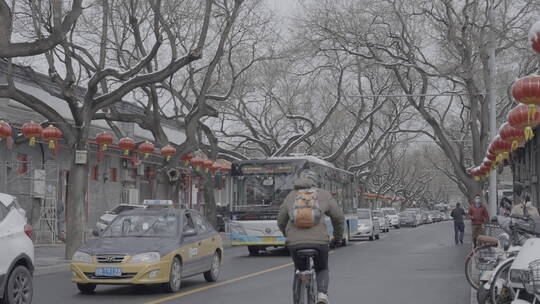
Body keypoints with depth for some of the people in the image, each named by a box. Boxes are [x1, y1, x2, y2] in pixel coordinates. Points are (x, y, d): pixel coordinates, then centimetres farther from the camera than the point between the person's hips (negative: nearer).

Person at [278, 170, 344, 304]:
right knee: (322, 270, 24)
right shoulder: (324, 195, 13)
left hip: (295, 243, 1)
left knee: (300, 271, 27)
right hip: (319, 241, -1)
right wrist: (338, 237, 32)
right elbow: (339, 217, 16)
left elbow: (281, 221, 23)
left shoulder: (291, 196, 17)